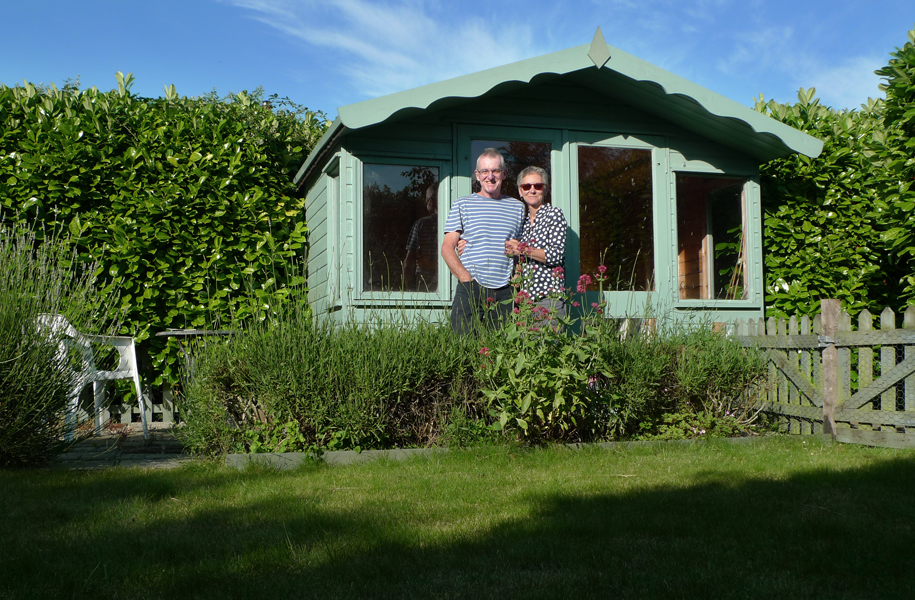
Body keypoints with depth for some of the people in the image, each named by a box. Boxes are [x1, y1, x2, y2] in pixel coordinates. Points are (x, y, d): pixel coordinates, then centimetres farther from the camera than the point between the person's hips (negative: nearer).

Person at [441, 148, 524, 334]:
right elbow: (447, 248, 3)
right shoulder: (463, 205, 8)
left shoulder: (518, 207, 16)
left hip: (506, 291, 2)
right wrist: (466, 279, -9)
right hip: (470, 290, -2)